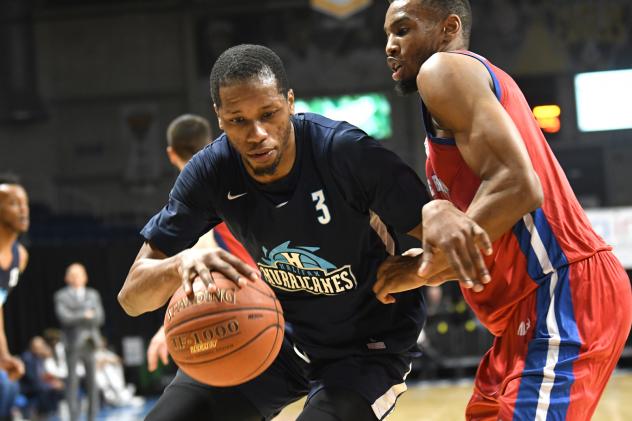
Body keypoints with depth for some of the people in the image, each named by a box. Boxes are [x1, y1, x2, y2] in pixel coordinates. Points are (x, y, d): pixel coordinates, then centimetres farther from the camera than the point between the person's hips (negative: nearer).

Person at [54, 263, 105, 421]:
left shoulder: (93, 295, 17)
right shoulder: (61, 296, 6)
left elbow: (99, 317, 6)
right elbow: (64, 317, -10)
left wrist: (77, 317, -6)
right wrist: (85, 315, -7)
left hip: (90, 342, 3)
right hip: (73, 343, -3)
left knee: (92, 380, 0)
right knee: (72, 380, -8)